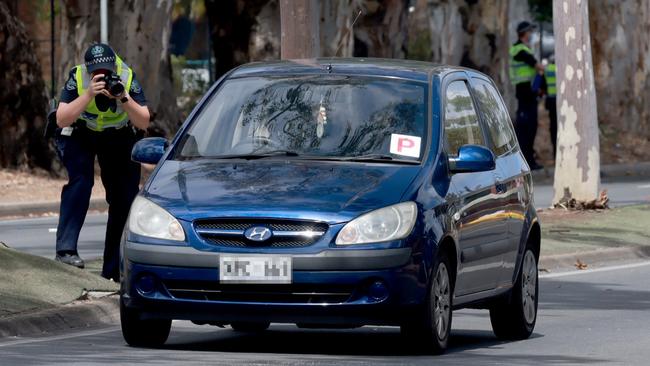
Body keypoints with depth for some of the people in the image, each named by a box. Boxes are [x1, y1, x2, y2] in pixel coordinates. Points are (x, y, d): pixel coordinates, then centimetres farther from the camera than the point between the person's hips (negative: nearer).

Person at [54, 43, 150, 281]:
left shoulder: (127, 78, -24)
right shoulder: (77, 78, -28)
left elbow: (143, 123, -27)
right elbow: (62, 120, -36)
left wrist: (124, 98, -43)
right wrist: (89, 94, -46)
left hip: (118, 135, 2)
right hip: (79, 134, -2)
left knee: (125, 195, -3)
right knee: (80, 180, -28)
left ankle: (115, 270, 6)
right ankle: (66, 249, -31)